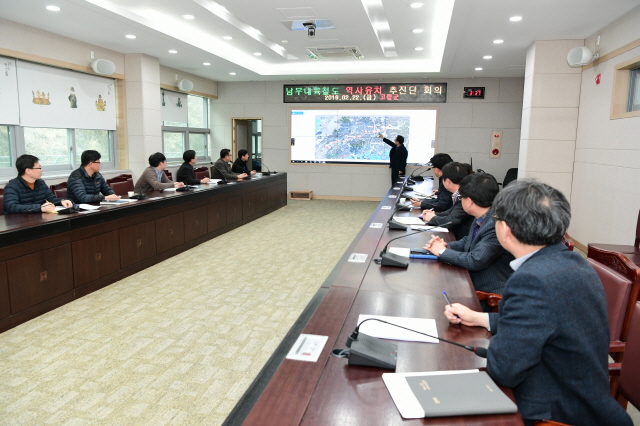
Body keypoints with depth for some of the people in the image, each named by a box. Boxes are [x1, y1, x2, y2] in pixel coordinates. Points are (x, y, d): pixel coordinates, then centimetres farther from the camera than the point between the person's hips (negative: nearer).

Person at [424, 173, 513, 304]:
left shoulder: (497, 225, -25)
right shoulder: (482, 219, 3)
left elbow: (475, 262, -26)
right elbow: (467, 242, 18)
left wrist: (442, 251, -12)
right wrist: (446, 245, -2)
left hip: (489, 294, -8)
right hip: (472, 283, 8)